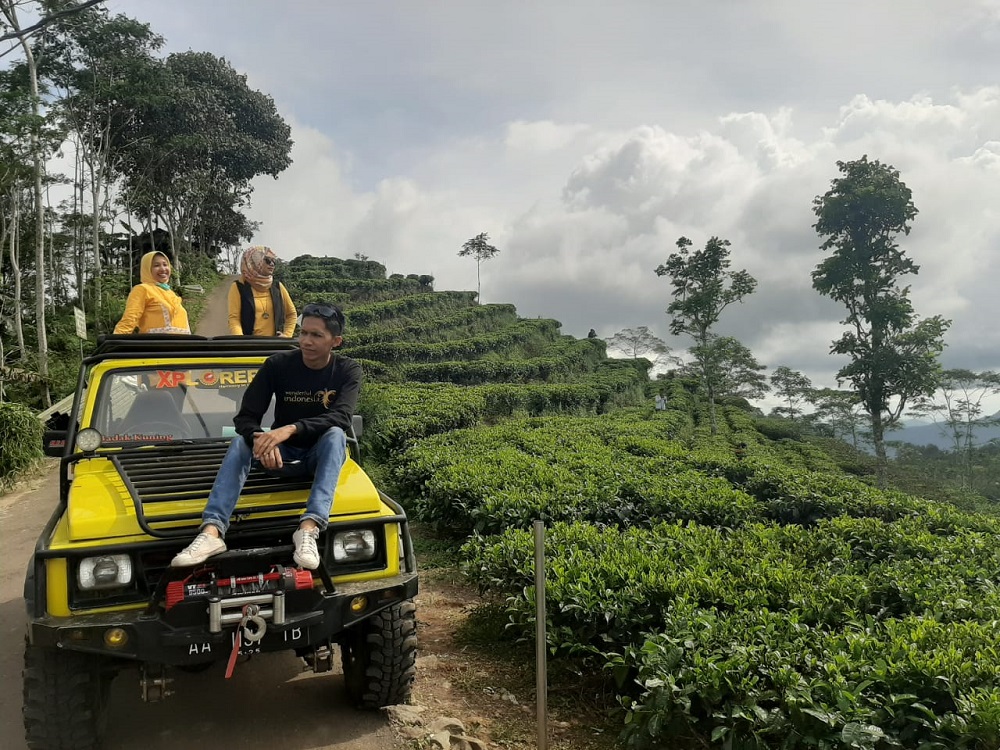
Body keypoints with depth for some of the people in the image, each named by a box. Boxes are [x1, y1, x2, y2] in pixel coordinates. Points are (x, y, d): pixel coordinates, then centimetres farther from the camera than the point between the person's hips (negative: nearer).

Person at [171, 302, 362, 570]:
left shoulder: (348, 370, -10)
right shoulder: (278, 364, -8)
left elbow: (341, 417, -27)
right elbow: (245, 417, -14)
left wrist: (291, 429, -42)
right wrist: (261, 439, -37)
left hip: (321, 455, -1)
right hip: (283, 455, 2)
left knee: (335, 434, -33)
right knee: (241, 442, -26)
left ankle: (309, 528, -48)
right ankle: (211, 532, -43)